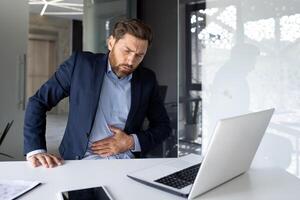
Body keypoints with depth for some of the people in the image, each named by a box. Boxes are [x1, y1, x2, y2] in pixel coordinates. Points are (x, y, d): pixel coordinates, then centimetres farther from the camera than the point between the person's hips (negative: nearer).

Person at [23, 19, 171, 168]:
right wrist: (35, 150, -10)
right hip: (82, 161, -3)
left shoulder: (147, 80, 4)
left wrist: (133, 142, -6)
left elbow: (163, 125, 11)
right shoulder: (81, 64, -3)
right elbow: (38, 101, 1)